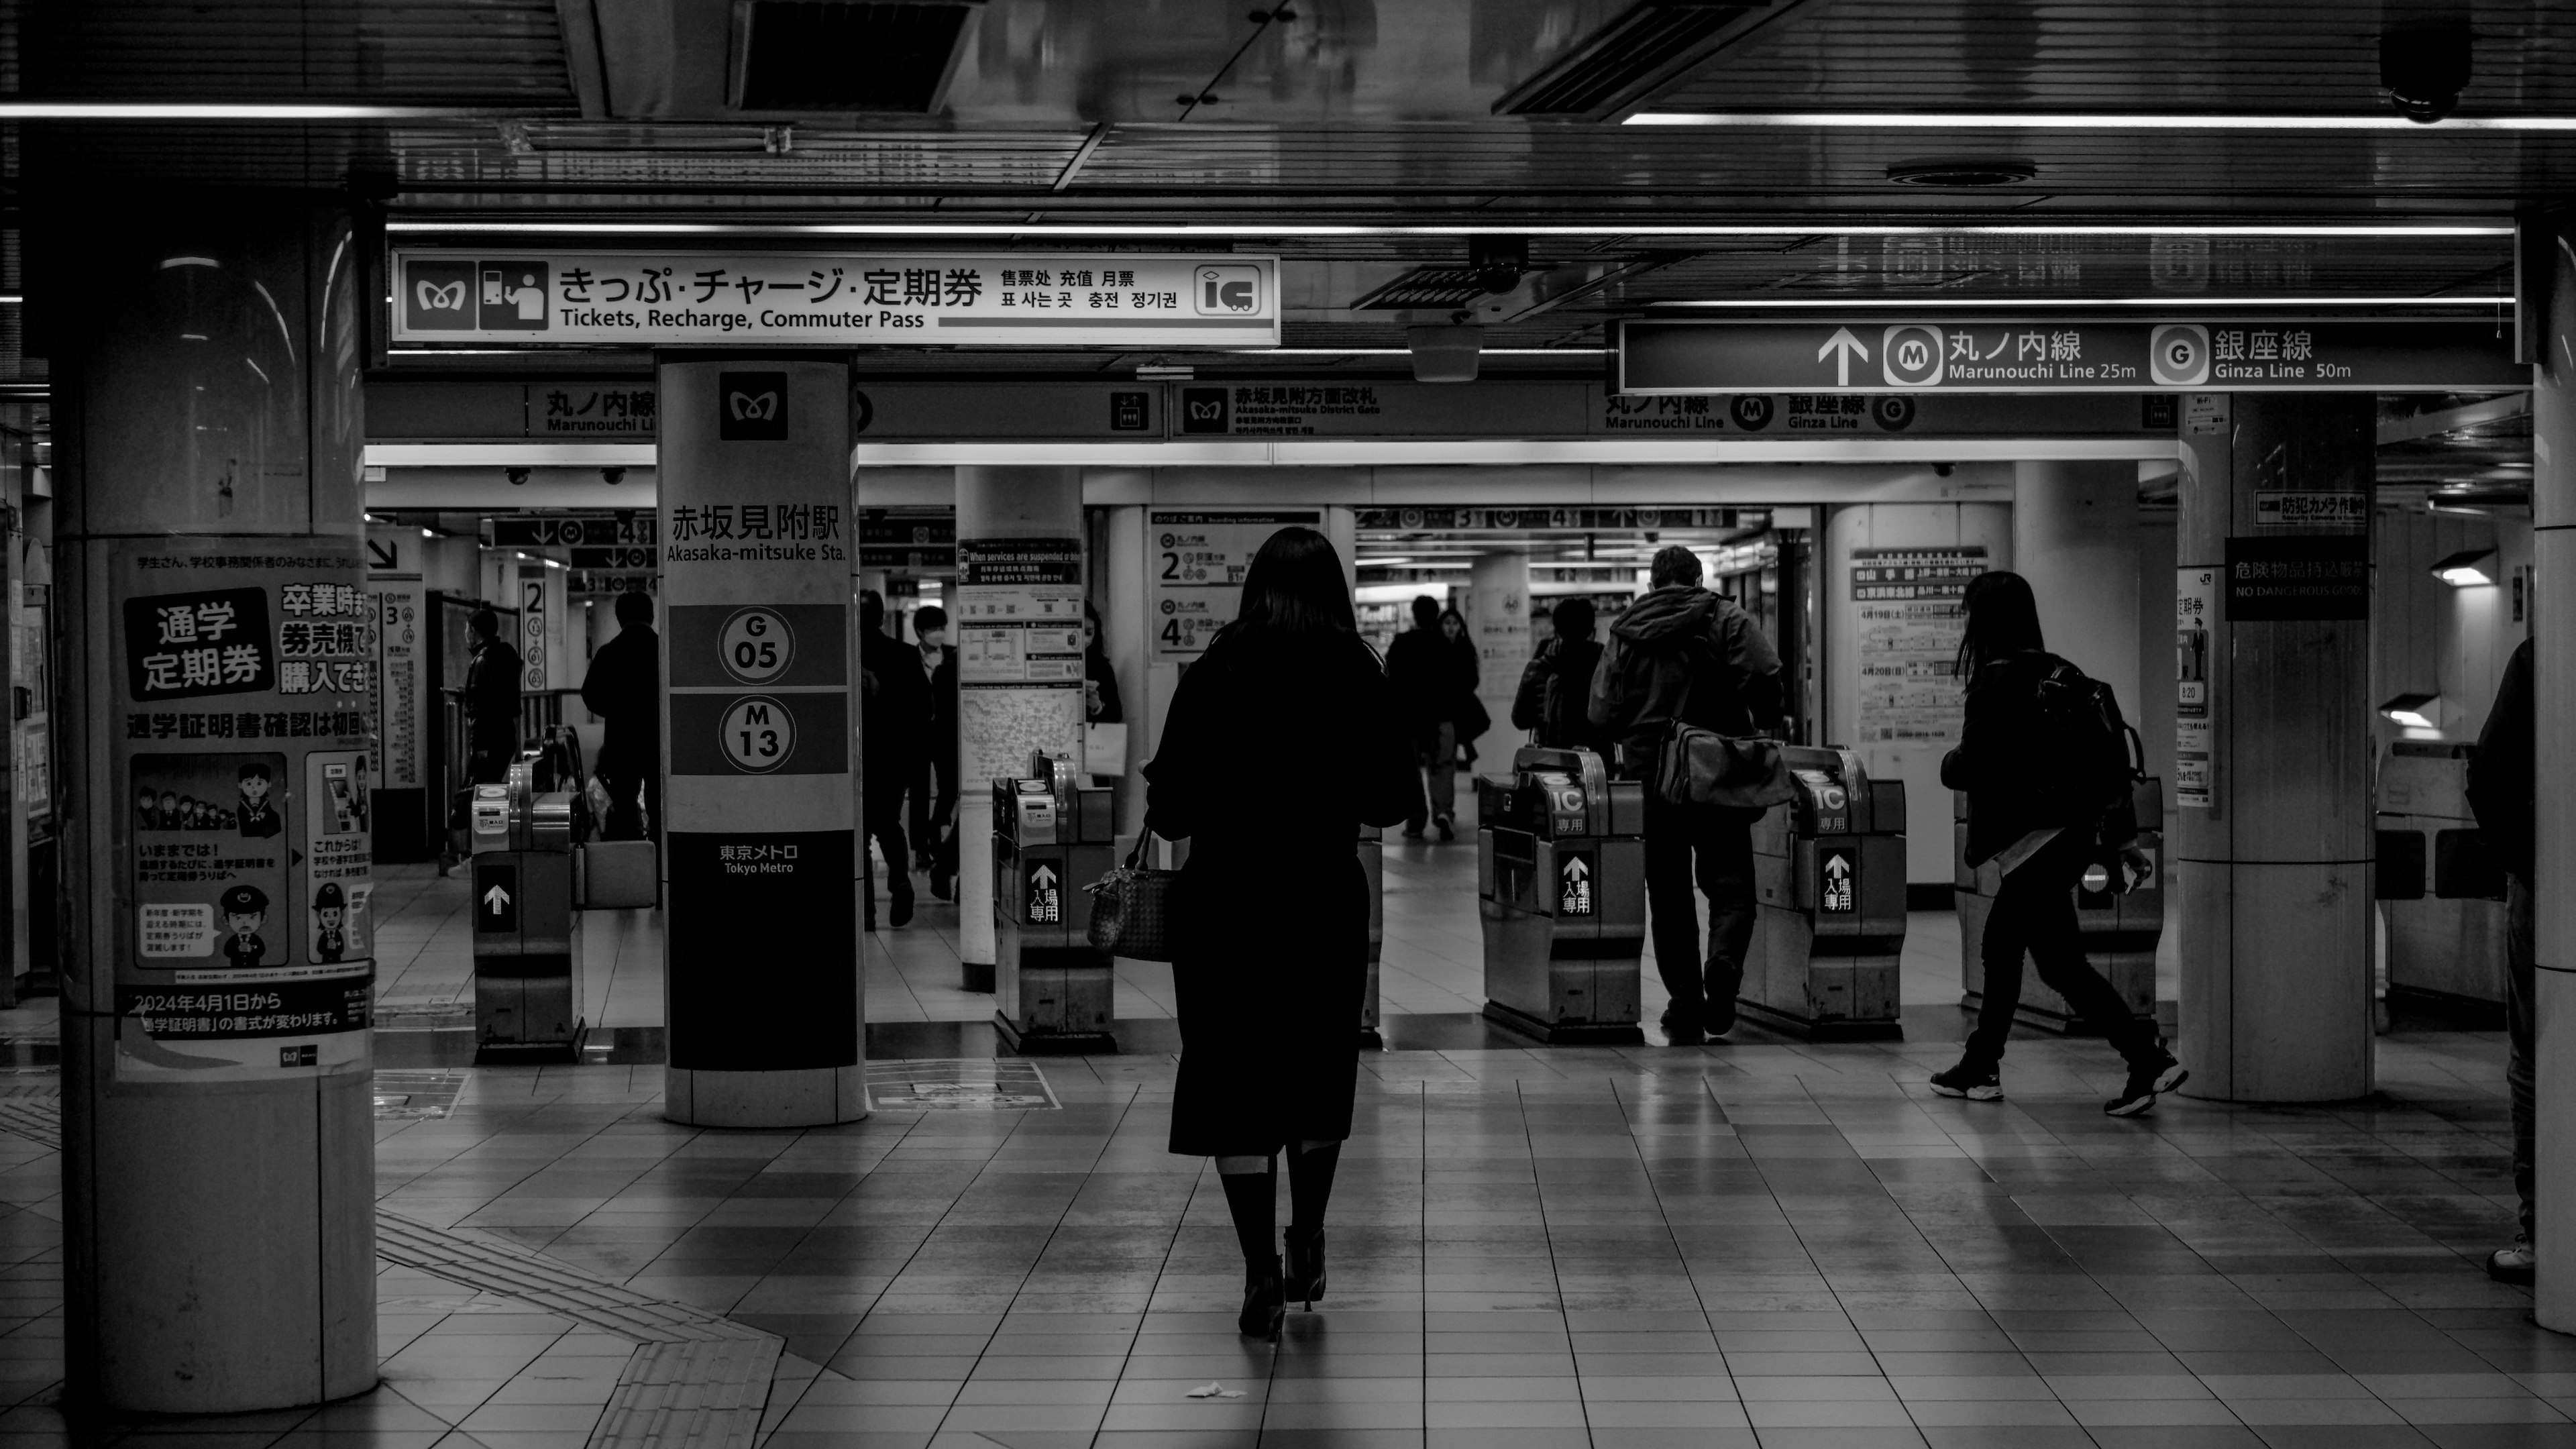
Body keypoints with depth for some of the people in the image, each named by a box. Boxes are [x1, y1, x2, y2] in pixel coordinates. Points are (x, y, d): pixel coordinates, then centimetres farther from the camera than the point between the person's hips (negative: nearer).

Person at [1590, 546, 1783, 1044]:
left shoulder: (1625, 634, 6)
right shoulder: (1726, 620, 1)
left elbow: (1601, 715, 1)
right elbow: (1764, 674, -15)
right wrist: (1766, 731, 0)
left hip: (1649, 778, 1)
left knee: (1668, 898, 9)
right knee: (1730, 883, 6)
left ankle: (1685, 1010, 8)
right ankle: (1724, 961, -23)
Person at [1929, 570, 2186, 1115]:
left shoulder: (1997, 681, -14)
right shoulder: (2057, 672, 11)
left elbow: (1972, 767, -18)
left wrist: (1948, 762, 6)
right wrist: (2121, 835, 18)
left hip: (2035, 839, -9)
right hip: (2074, 831, 9)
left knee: (2061, 962, -7)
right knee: (2000, 947, 18)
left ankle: (2149, 1060, -14)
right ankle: (1980, 1069, 26)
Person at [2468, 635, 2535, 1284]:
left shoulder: (2537, 658, -8)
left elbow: (2489, 773, -13)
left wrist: (2518, 858, -3)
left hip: (2547, 885, -3)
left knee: (2535, 1061, 6)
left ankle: (2543, 1235, 5)